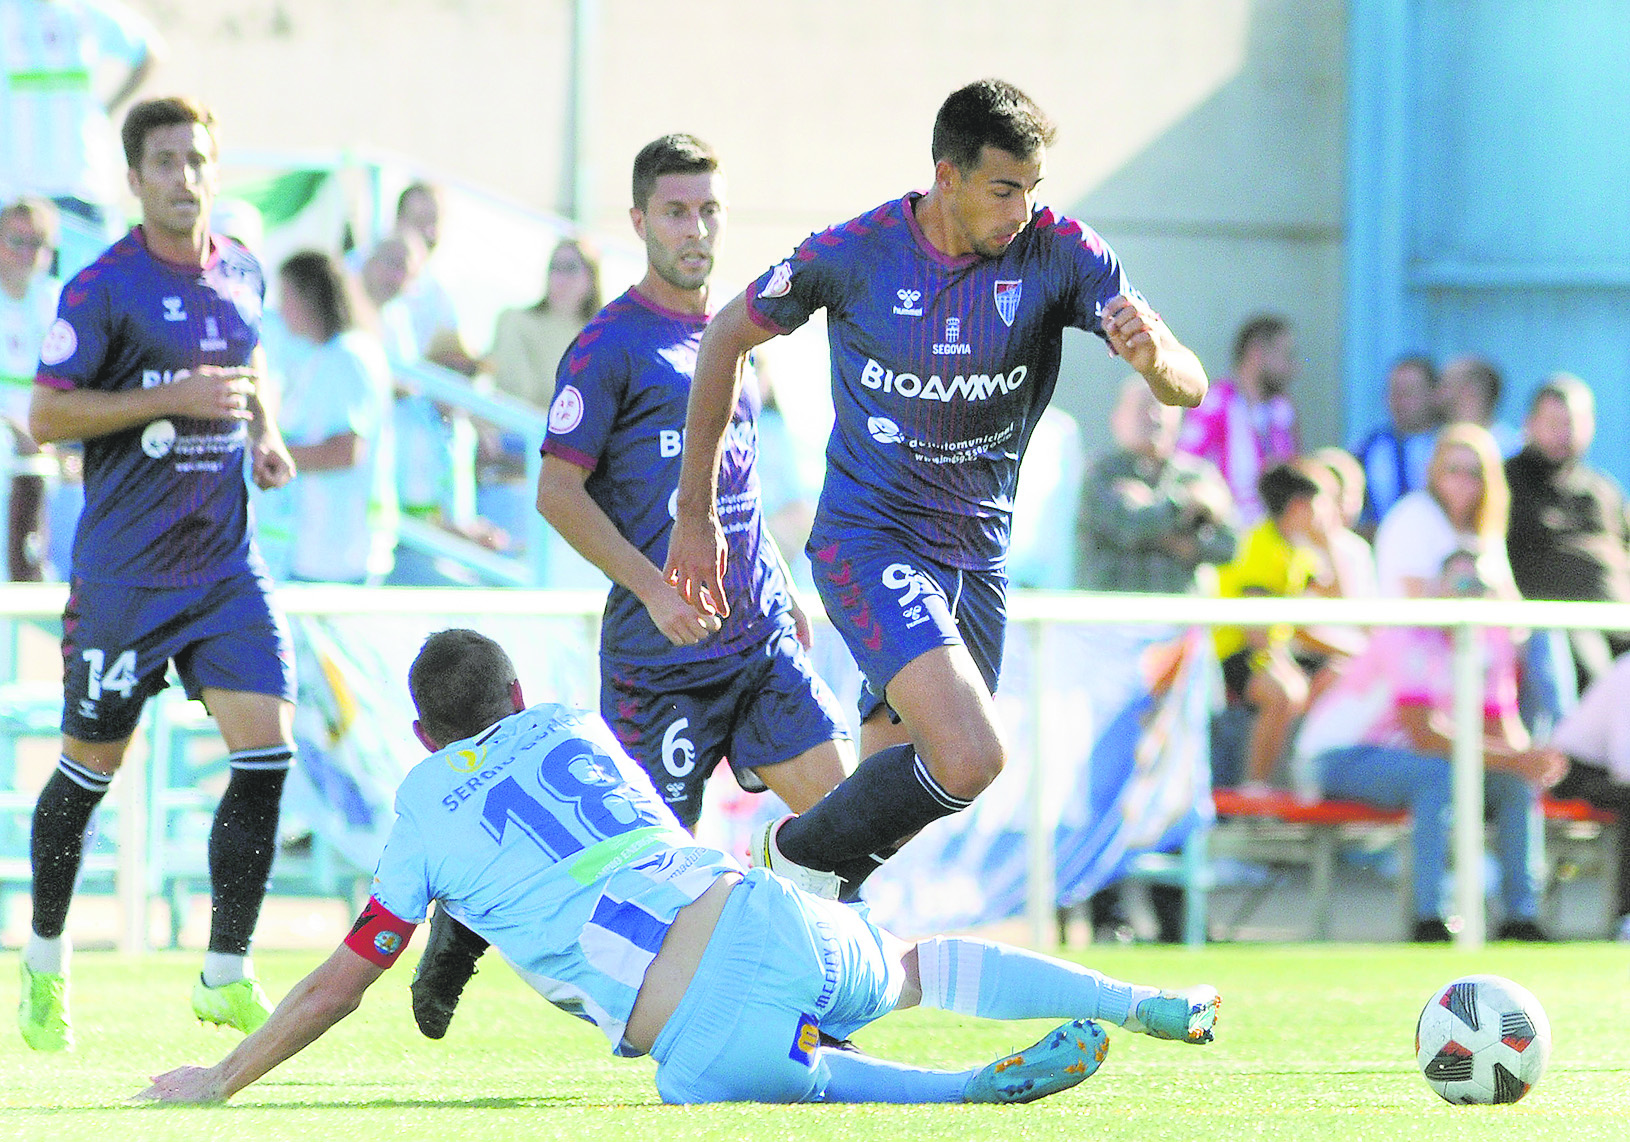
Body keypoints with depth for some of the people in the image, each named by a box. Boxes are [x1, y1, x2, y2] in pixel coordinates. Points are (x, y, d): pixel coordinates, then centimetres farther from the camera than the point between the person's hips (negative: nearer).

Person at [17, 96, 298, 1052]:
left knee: (268, 749, -10)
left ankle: (227, 974, -1)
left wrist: (263, 432, 9)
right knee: (90, 769, 6)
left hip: (227, 562, 5)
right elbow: (45, 415, -12)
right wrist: (172, 398, -20)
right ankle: (46, 964, 27)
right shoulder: (103, 288, -10)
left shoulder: (242, 275, 8)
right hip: (124, 568, -4)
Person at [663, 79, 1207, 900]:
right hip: (869, 543, -4)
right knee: (971, 757, -25)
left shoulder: (1060, 253, -7)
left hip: (977, 556, 4)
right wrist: (695, 515, 7)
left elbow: (1188, 387, -12)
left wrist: (1154, 355, -38)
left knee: (900, 802, 9)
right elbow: (727, 337, 5)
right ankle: (800, 854, -2)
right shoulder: (856, 253, -12)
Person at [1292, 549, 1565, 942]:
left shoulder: (1493, 641, 0)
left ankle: (1520, 916, -7)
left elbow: (1500, 727, 0)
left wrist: (1531, 759, -24)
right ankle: (1428, 920, -36)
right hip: (1339, 758, -8)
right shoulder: (1409, 637, -24)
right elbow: (1422, 733, -32)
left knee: (1516, 781, -9)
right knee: (1440, 773, -34)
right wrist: (1511, 758, -34)